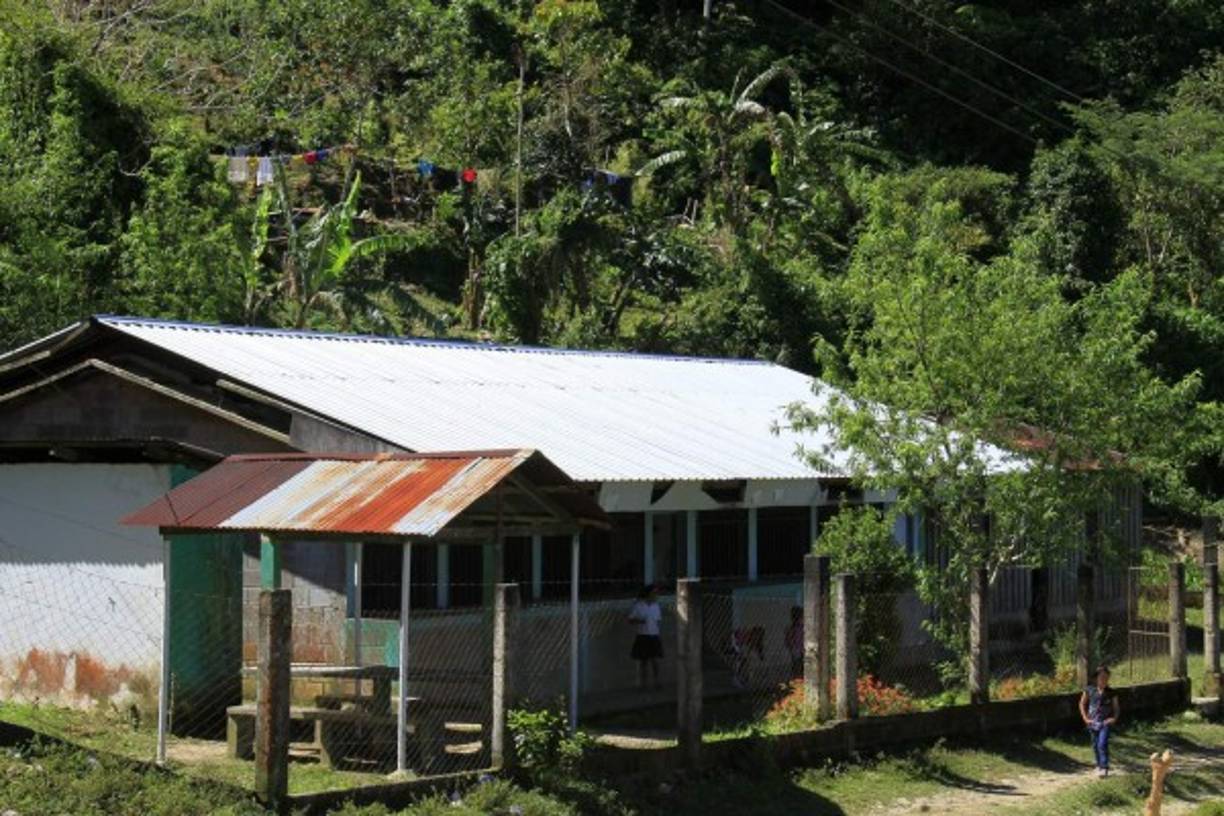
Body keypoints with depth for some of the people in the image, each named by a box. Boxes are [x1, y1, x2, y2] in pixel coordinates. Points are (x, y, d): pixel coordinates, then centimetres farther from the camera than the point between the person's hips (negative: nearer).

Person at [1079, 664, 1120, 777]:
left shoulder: (1111, 692, -2)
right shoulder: (1090, 690, -1)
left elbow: (1116, 708, 8)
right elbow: (1082, 704, 10)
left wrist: (1114, 718, -8)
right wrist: (1085, 717, 1)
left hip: (1105, 723, -2)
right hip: (1093, 722, 2)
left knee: (1102, 744, -17)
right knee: (1095, 746, 11)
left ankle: (1104, 768, -15)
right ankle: (1099, 765, 30)